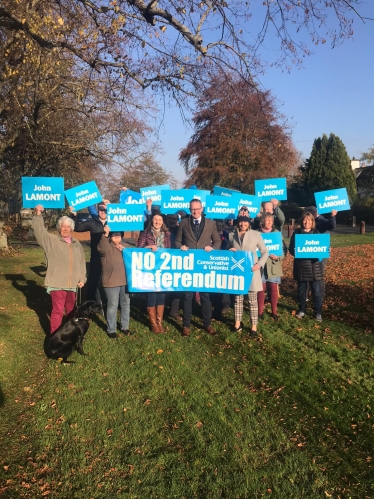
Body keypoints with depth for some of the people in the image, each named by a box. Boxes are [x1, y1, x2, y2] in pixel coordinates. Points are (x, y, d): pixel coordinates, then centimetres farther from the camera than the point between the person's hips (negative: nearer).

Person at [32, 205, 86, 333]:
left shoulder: (76, 243, 13)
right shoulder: (51, 240, -2)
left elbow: (81, 262, 15)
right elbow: (39, 231, -18)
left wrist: (82, 278, 9)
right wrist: (38, 214, -29)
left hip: (72, 284, 6)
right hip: (57, 283, -6)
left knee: (71, 310, 18)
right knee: (58, 311, -4)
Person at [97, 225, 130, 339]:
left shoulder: (123, 246, 15)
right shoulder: (106, 246, -6)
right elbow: (101, 249, -31)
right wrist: (105, 234, -40)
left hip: (125, 280, 6)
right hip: (111, 282, -6)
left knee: (126, 304, 14)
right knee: (112, 305, -2)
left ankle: (125, 327, 28)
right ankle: (111, 329, 12)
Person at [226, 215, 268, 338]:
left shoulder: (255, 234, -1)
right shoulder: (232, 235, 5)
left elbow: (265, 252, 1)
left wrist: (259, 264, -13)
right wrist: (229, 251, -8)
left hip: (251, 271, -2)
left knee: (253, 299, 2)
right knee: (238, 298, 10)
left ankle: (254, 327, 8)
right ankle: (237, 322, 22)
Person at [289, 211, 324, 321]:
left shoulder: (317, 233, 5)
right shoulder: (297, 233, 2)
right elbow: (291, 248, 1)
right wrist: (295, 252, -20)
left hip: (314, 265, 0)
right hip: (301, 265, 0)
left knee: (316, 289, 1)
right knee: (301, 289, 10)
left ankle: (318, 312, 12)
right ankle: (302, 310, 25)